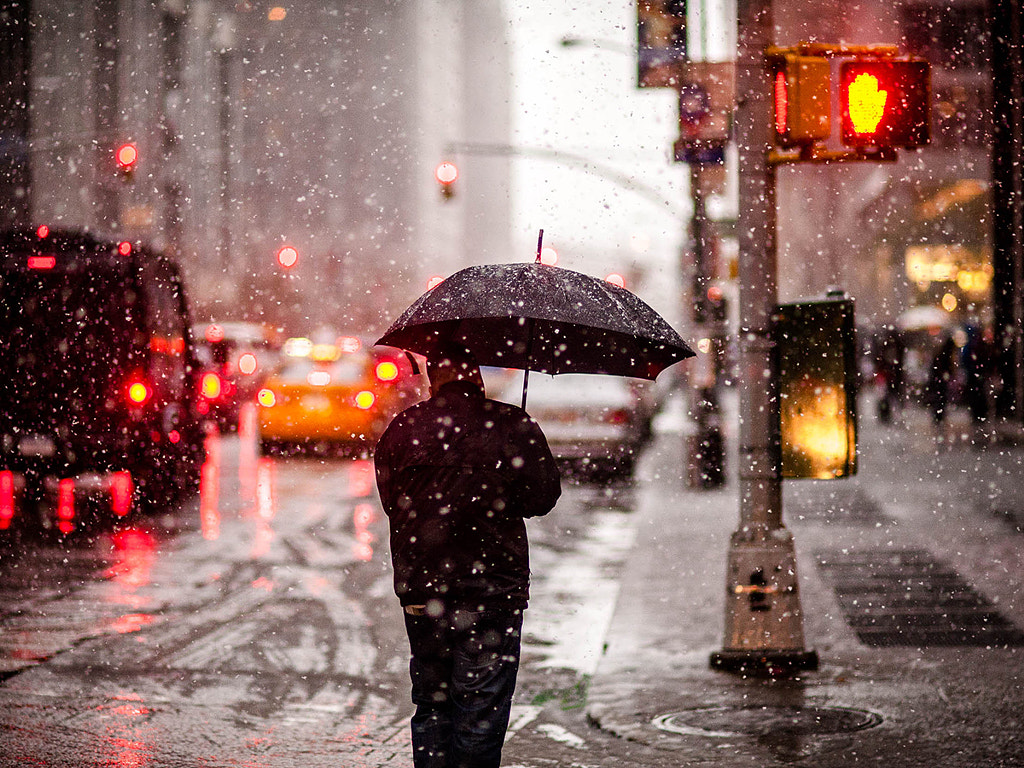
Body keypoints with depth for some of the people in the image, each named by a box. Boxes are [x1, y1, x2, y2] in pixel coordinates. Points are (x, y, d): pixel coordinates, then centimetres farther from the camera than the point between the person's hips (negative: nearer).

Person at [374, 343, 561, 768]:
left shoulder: (400, 430, 4)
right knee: (482, 709, 0)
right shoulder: (513, 427, -6)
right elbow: (542, 499, -1)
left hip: (419, 589, 3)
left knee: (432, 706, 15)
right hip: (493, 590, -3)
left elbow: (391, 500, 12)